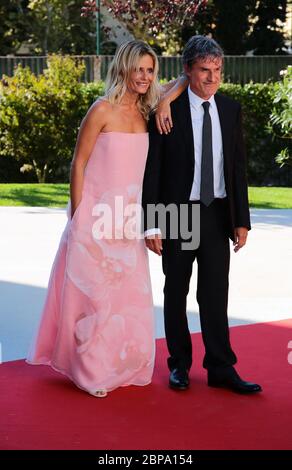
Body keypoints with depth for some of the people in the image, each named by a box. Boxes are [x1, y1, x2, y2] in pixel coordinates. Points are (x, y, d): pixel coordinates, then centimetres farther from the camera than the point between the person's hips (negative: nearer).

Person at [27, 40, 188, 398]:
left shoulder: (146, 110, 6)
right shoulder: (103, 110, -10)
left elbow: (186, 78, 13)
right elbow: (79, 163, -8)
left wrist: (164, 102, -8)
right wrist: (77, 216, -9)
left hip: (129, 221, 6)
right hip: (98, 217, -6)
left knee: (127, 294, 12)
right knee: (94, 292, 4)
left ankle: (119, 364, 29)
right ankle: (91, 371, 19)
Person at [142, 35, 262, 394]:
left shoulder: (231, 110, 5)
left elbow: (238, 167, 7)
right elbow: (151, 170, -7)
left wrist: (242, 220, 3)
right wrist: (151, 224, -11)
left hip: (217, 214, 2)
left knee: (216, 294, 4)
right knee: (176, 293, 10)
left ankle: (221, 368, 12)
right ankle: (180, 364, 24)